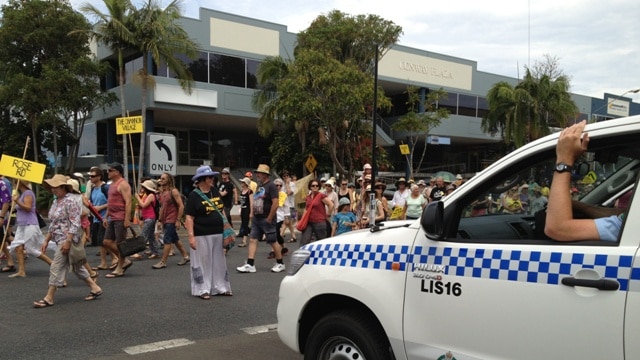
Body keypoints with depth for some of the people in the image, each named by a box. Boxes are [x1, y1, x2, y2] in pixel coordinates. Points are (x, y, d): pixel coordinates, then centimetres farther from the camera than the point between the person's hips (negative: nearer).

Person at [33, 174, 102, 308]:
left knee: (56, 267, -6)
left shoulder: (70, 201, -15)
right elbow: (52, 224, 19)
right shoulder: (55, 202, 13)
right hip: (59, 239, 10)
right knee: (76, 266, 14)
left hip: (67, 239, -10)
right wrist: (46, 240, 15)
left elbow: (75, 224, -20)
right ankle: (95, 288, 22)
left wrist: (68, 241, -23)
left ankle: (49, 298, 2)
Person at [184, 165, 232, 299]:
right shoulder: (194, 195, -9)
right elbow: (189, 218, -13)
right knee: (203, 263, 2)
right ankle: (203, 289, 12)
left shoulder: (215, 191, 9)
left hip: (218, 234, 6)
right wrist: (191, 236, -19)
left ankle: (220, 287, 22)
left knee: (219, 262, 12)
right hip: (202, 236, -6)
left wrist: (227, 228, 12)